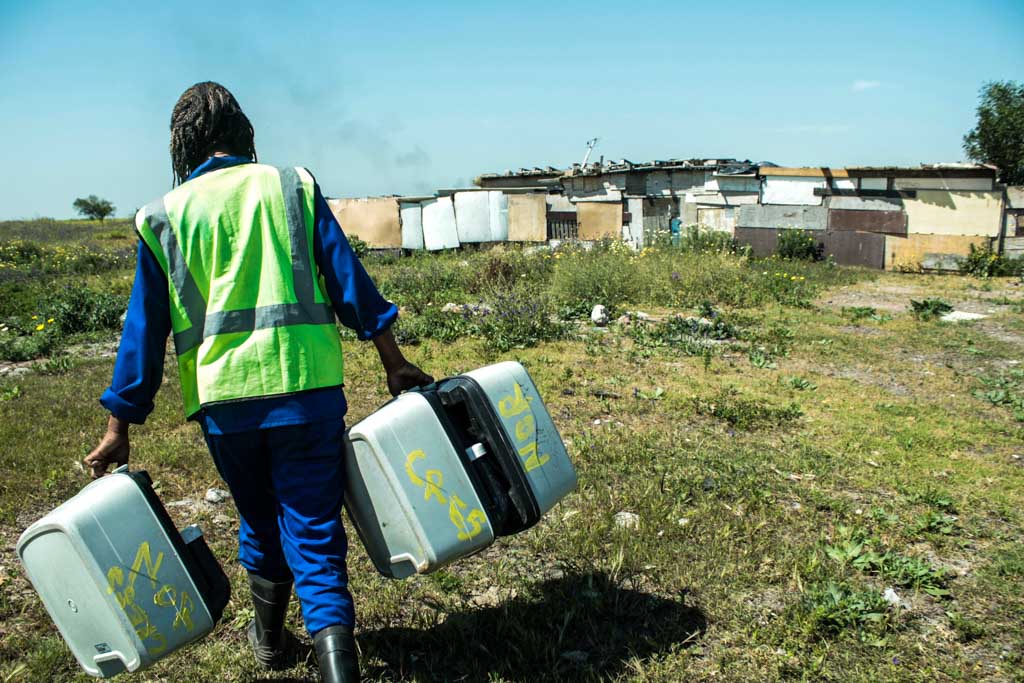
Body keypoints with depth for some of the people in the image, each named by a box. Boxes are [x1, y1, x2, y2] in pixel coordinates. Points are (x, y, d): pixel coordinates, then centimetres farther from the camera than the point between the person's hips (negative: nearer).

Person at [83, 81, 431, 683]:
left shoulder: (164, 216, 6)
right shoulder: (293, 186, 5)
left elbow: (145, 328, 5)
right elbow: (350, 282, 0)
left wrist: (120, 427, 12)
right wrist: (394, 363, 6)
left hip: (224, 397, 2)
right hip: (307, 385, -1)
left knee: (259, 519, 23)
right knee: (314, 532, 4)